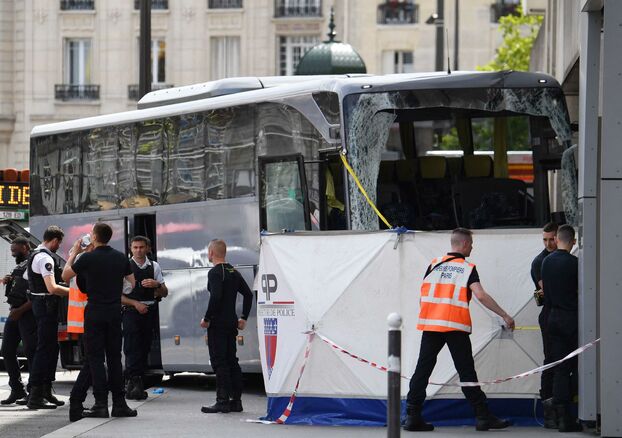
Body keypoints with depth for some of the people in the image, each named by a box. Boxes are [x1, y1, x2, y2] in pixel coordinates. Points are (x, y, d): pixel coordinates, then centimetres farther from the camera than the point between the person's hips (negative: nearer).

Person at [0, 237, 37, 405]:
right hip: (14, 314, 10)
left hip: (28, 314, -9)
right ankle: (17, 389, 14)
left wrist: (21, 310, -19)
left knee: (30, 351, -10)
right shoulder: (18, 267, 19)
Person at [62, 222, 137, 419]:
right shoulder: (121, 258, 5)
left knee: (96, 358, -1)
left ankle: (101, 404, -8)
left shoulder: (88, 259, -10)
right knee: (114, 357, 10)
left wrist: (74, 252, 14)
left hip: (95, 312, -4)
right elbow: (132, 283, 14)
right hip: (115, 312, 4)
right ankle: (119, 403, 7)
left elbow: (65, 275, 4)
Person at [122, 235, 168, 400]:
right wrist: (136, 304, -12)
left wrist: (157, 285, -8)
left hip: (149, 311, 4)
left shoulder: (154, 267, 11)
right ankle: (133, 382, -16)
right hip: (131, 311, -4)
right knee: (132, 348, -11)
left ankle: (138, 385, 10)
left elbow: (164, 293, 13)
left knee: (144, 349, 5)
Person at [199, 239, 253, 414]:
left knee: (219, 362, -7)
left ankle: (222, 401, -9)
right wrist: (243, 317, 17)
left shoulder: (215, 273, -13)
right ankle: (236, 401, 14)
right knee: (231, 361, 12)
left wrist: (207, 319, -16)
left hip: (218, 324, -9)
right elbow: (248, 294, 16)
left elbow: (215, 297, -25)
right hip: (231, 324, 9)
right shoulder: (233, 272, 14)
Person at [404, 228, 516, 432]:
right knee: (466, 371, 0)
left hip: (430, 324, 4)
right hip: (456, 327, -3)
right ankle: (483, 417, 2)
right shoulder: (468, 268, -2)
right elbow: (481, 295, -13)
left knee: (423, 369, 5)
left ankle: (412, 415, 2)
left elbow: (423, 296, 10)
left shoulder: (434, 264, 9)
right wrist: (504, 316, -10)